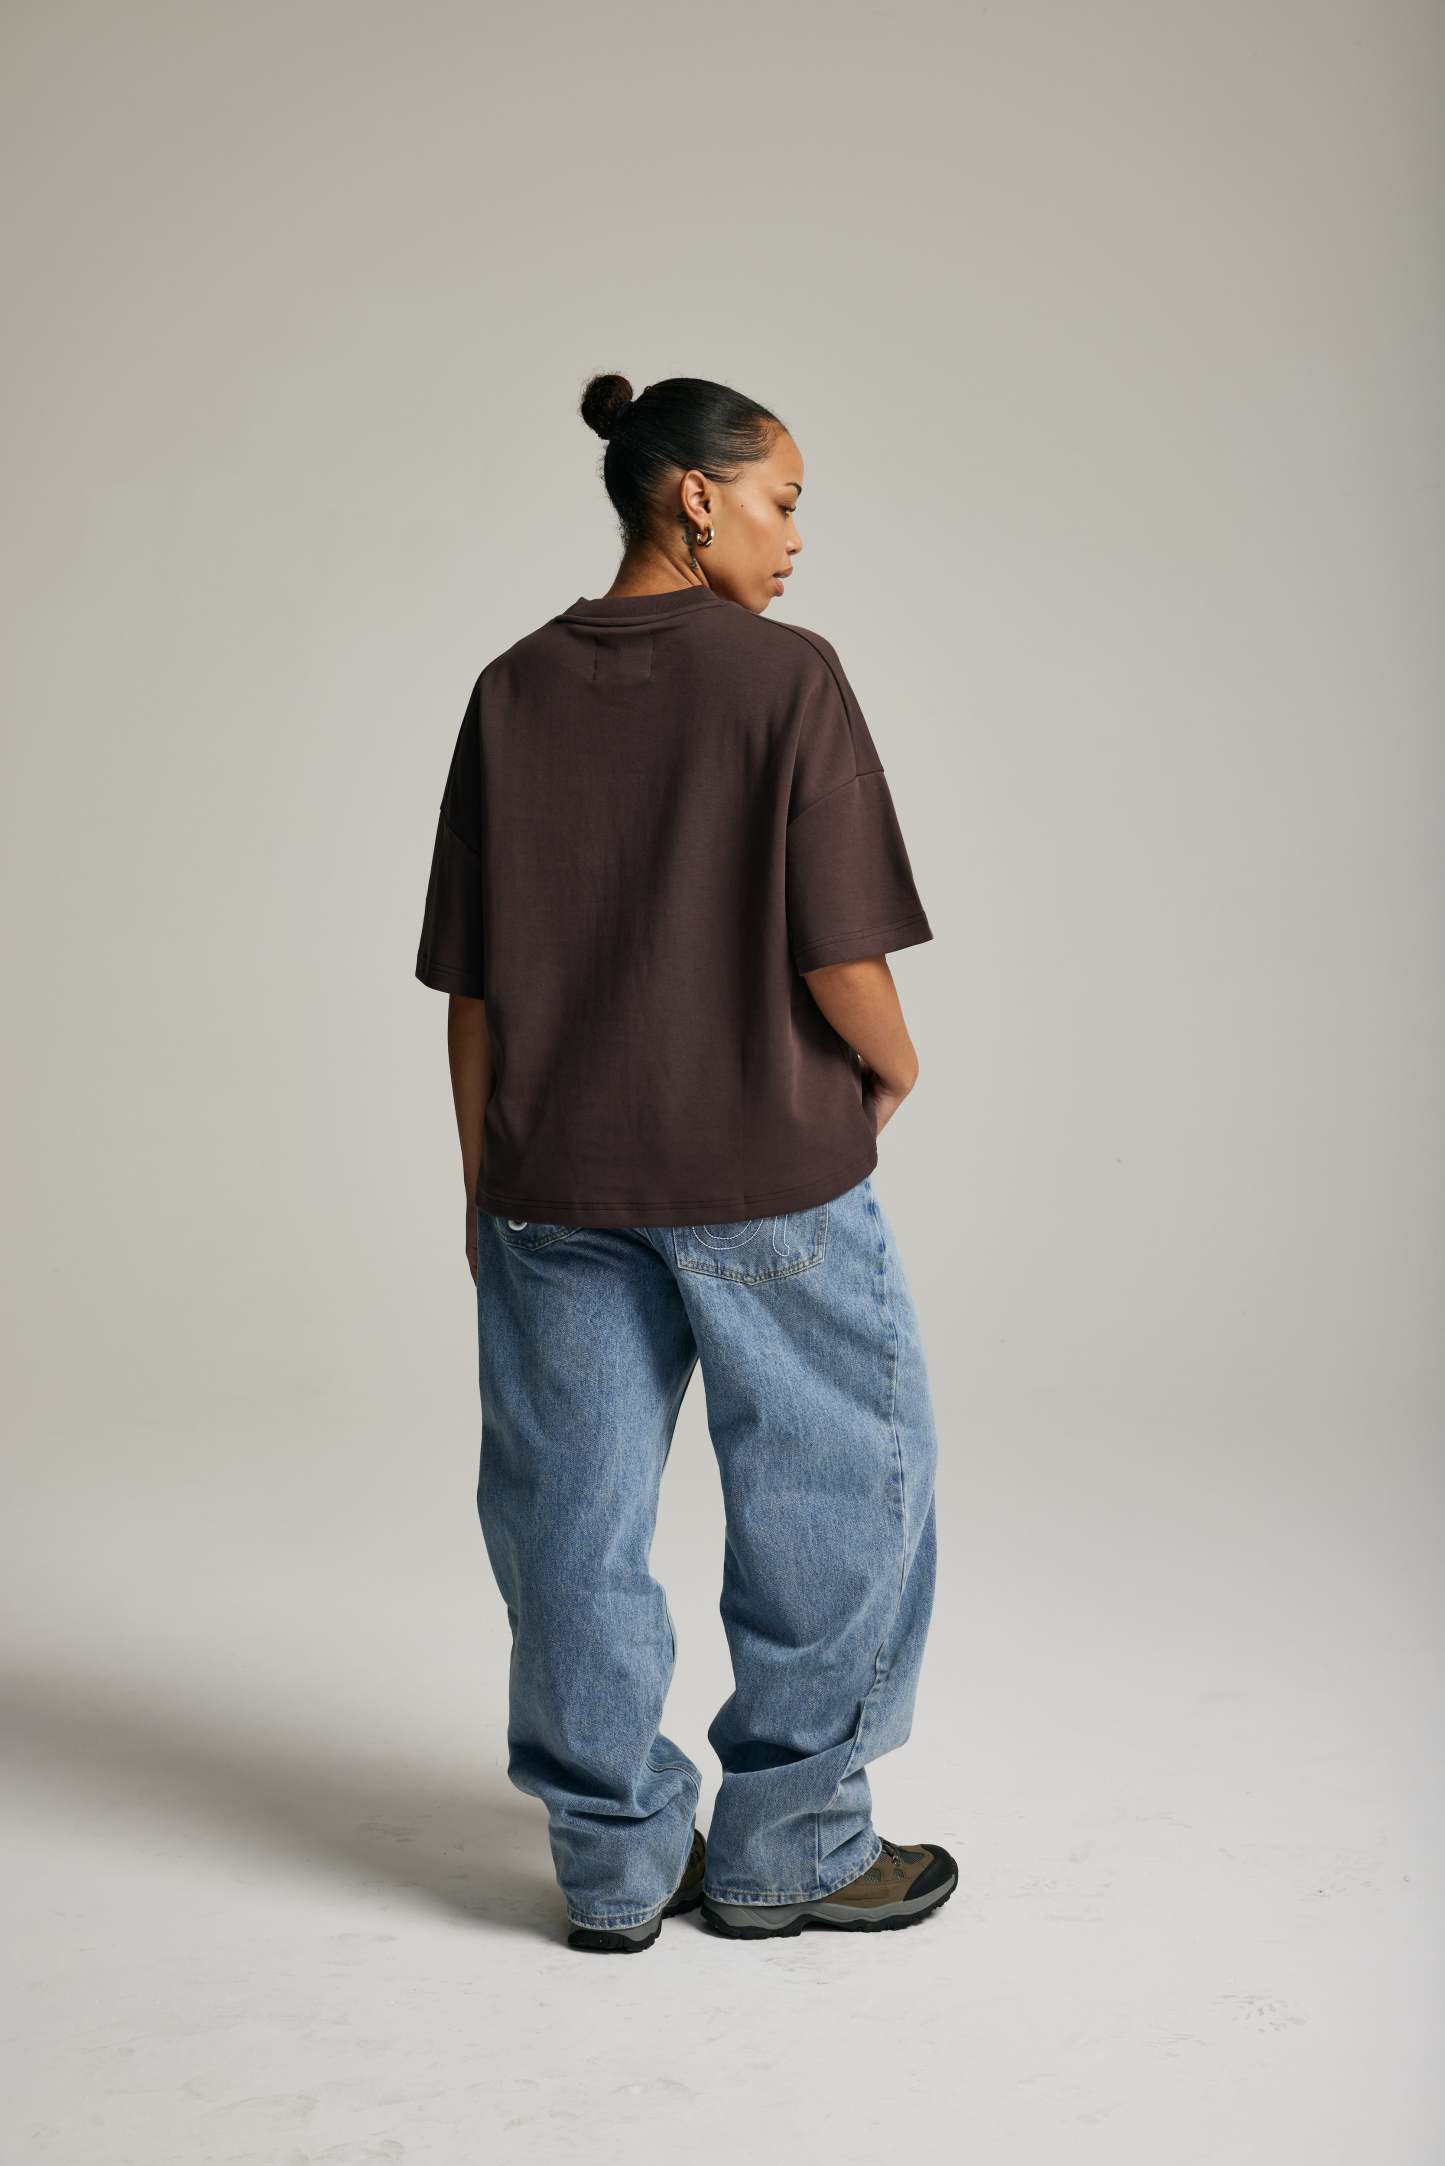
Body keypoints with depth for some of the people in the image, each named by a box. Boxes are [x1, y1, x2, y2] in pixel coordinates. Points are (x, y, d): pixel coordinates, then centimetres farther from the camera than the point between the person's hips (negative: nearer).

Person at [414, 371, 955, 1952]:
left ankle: (616, 1864, 23)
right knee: (831, 1496, 13)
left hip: (554, 1186, 5)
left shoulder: (512, 694, 3)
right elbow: (839, 954, -14)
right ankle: (785, 1850, 23)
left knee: (575, 1519, 12)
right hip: (770, 1175, -4)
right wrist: (893, 1070, 7)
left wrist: (485, 1177, 12)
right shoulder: (787, 677, -10)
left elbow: (471, 985, 3)